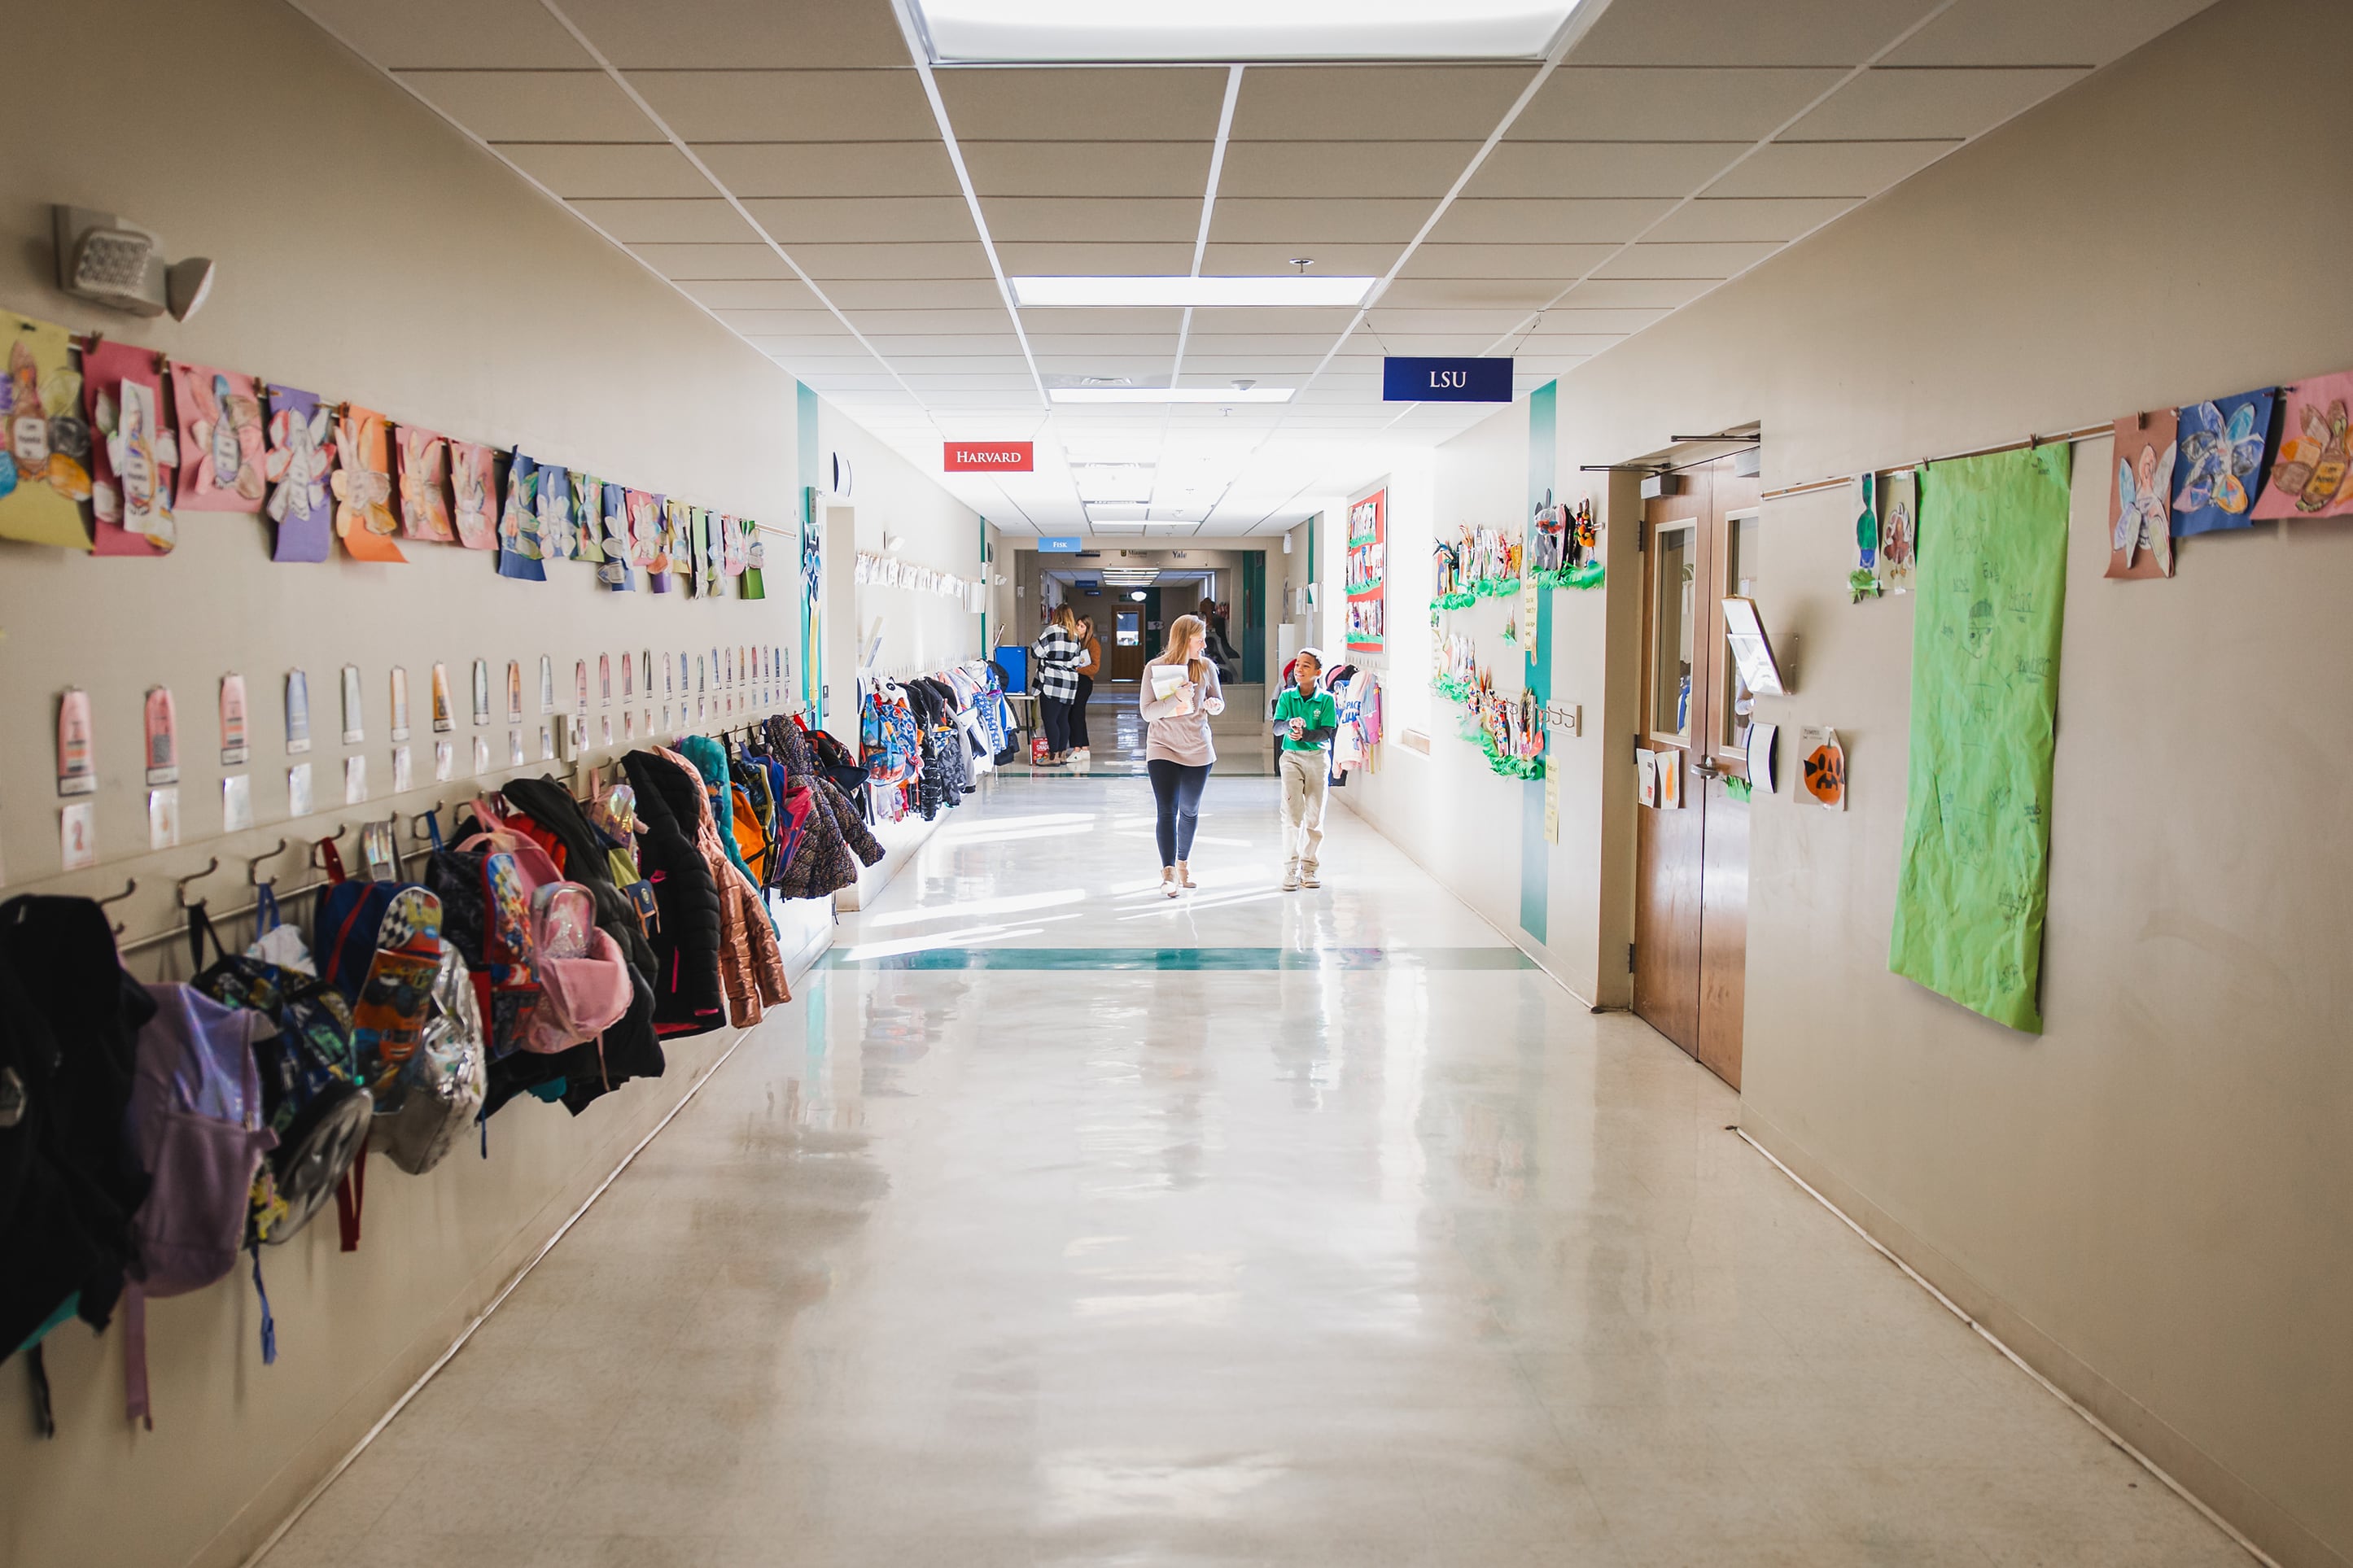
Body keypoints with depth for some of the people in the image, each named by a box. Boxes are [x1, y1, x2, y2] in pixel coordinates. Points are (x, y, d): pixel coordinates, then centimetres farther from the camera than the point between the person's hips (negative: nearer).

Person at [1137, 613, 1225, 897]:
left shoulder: (1206, 667, -1)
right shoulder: (1155, 668, -8)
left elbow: (1219, 701, 11)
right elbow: (1146, 711, -11)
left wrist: (1212, 704, -13)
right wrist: (1176, 698, -24)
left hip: (1197, 750, 3)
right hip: (1163, 748, -3)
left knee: (1190, 810, 14)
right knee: (1166, 810, -12)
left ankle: (1183, 863, 33)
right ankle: (1168, 873, -12)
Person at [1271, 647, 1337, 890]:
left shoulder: (1326, 699, -2)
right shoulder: (1287, 696, 2)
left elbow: (1328, 733, -8)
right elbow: (1276, 728, -8)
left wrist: (1304, 735, -24)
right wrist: (1290, 724, -30)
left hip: (1318, 758, 0)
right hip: (1292, 758, 0)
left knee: (1314, 816, 4)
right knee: (1292, 813, -9)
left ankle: (1308, 867, 15)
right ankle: (1290, 869, -7)